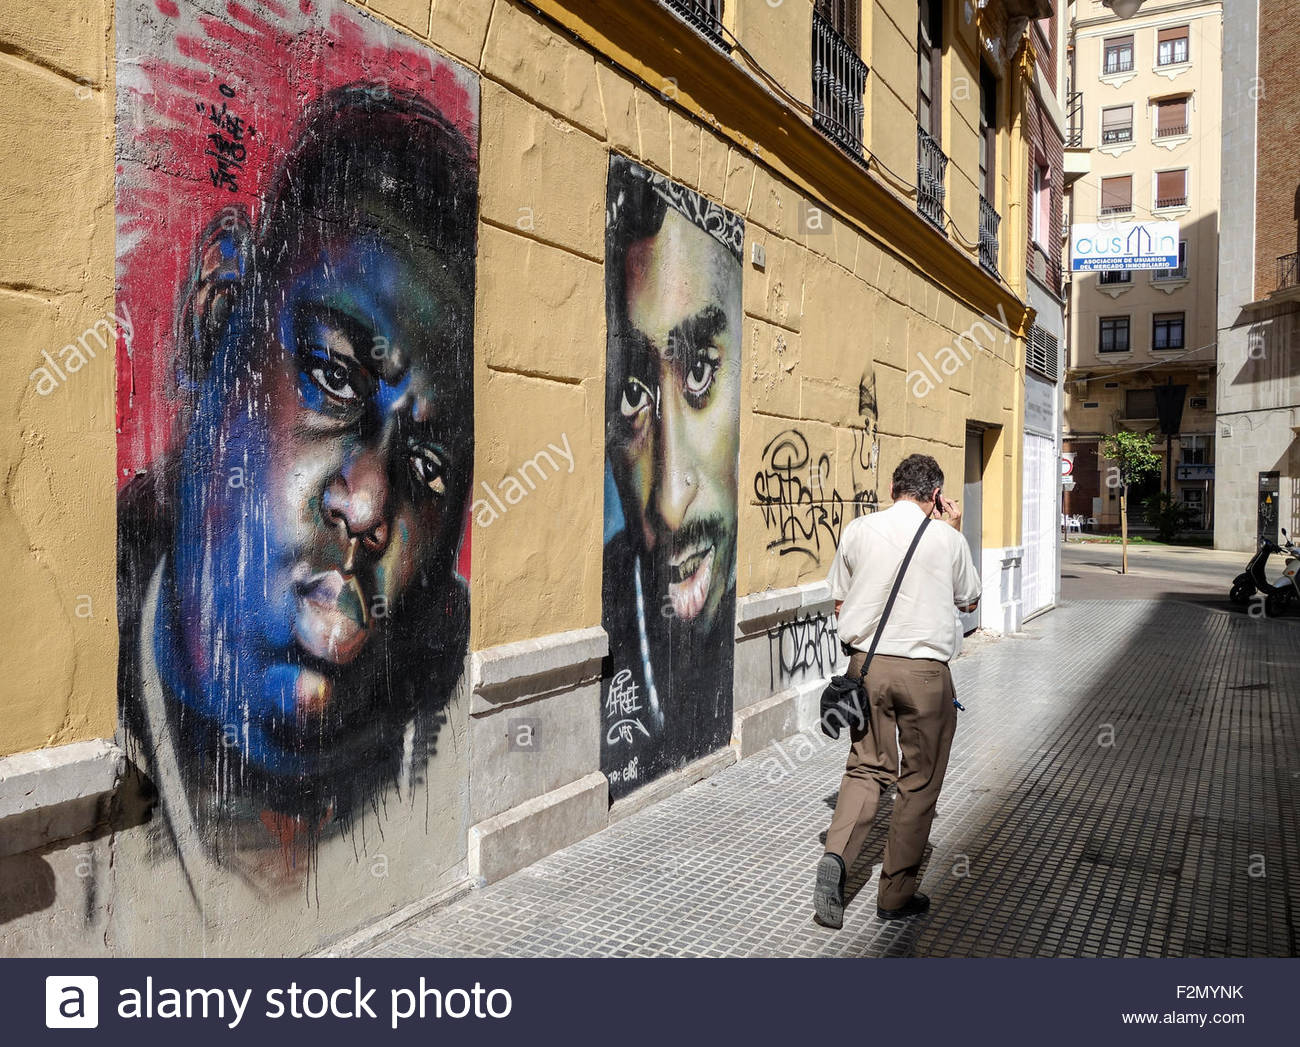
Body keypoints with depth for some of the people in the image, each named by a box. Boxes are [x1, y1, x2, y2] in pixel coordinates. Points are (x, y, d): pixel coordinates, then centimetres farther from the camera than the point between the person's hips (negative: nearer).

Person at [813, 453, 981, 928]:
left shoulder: (857, 531, 0)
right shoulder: (947, 539, -5)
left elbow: (839, 602, 7)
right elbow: (969, 600, 12)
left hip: (866, 665, 3)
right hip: (924, 672, -2)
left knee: (866, 767, 16)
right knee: (918, 782, 11)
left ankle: (836, 856, -5)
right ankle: (896, 895, 20)